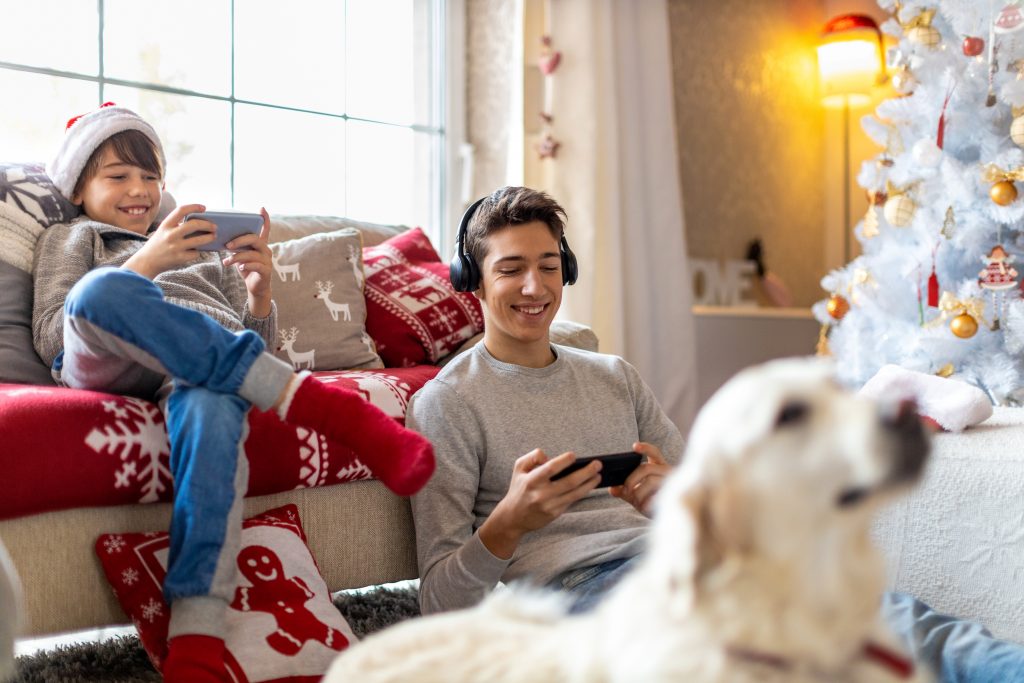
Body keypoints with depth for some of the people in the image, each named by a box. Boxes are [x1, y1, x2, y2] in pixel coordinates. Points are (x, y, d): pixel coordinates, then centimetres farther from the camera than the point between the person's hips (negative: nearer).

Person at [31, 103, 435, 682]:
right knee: (102, 288, -38)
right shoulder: (71, 239, 27)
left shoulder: (205, 248, 36)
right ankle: (315, 401, -39)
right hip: (110, 369, -1)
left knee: (212, 404, -40)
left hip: (205, 370, 1)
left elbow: (255, 340, 25)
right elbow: (50, 337, 7)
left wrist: (260, 293, 2)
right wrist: (145, 265, -5)